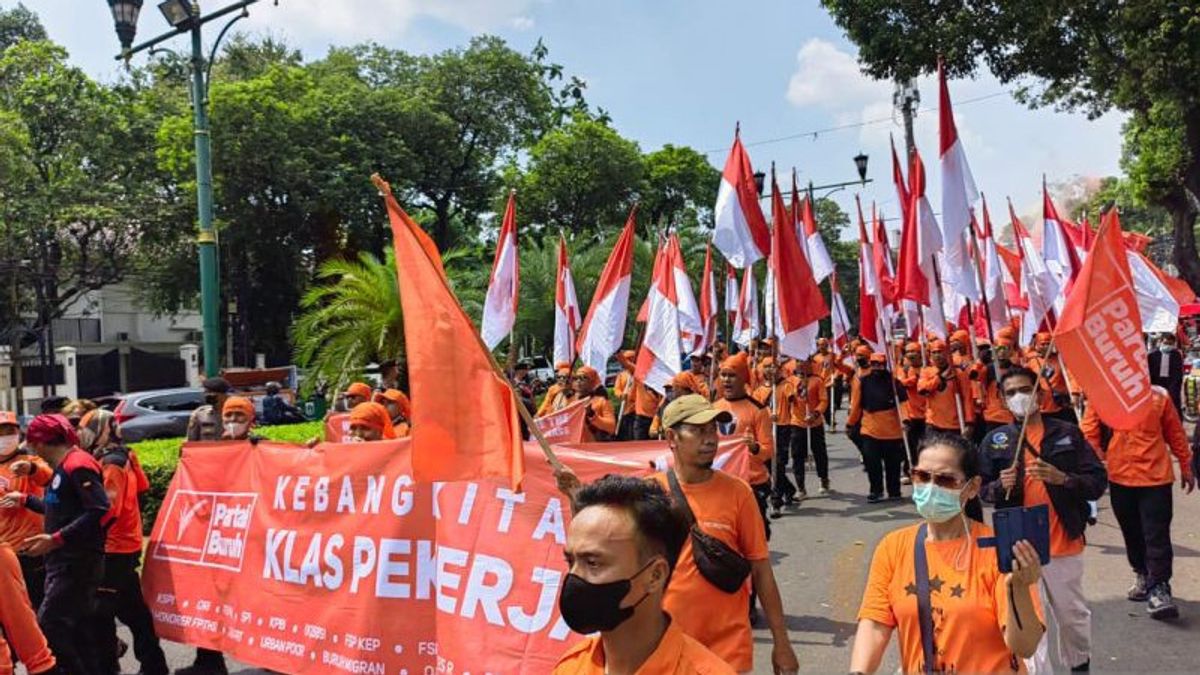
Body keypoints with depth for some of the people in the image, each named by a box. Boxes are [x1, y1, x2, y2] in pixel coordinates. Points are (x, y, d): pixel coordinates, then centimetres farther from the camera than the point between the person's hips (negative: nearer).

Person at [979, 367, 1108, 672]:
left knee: (1073, 614, 19)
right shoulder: (995, 440, 0)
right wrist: (1000, 485, -18)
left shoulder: (1068, 433, -2)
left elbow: (1098, 482, -5)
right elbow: (982, 490, 4)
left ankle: (1079, 664, 44)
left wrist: (1062, 478, -22)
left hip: (1064, 542, 1)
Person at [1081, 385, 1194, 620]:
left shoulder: (1159, 396, -1)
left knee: (1157, 535, -4)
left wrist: (1186, 467, 14)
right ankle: (1143, 576, 33)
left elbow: (1175, 433, 8)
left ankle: (1159, 588, 0)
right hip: (1119, 477, 1)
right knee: (1132, 534, 15)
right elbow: (1089, 432, 0)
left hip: (1155, 477, -1)